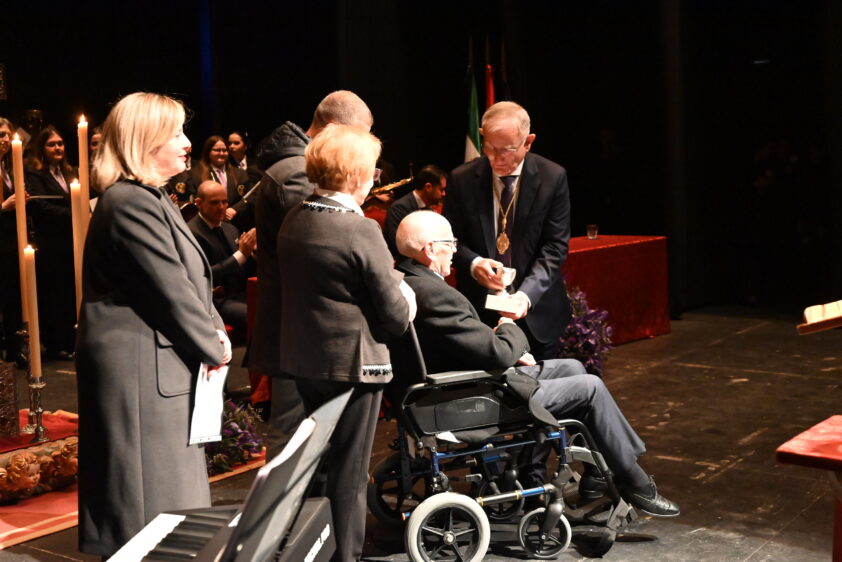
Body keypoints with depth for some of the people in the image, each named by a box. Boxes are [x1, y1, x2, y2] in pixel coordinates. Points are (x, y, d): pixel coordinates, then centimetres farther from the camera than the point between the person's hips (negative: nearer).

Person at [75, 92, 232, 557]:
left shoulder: (151, 199, 16)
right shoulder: (131, 204, -19)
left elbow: (189, 279, 16)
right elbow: (172, 291, -20)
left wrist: (215, 331, 2)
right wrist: (212, 349, -8)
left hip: (161, 365, 11)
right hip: (141, 372, -11)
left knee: (172, 496, 18)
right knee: (149, 501, -2)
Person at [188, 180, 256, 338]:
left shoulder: (230, 229, 16)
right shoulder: (192, 233, -8)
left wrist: (251, 250, -2)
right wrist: (241, 254, -20)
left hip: (241, 294, 8)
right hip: (216, 301, -7)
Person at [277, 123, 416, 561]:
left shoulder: (292, 222, 2)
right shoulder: (361, 231, -20)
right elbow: (395, 318, -16)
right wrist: (403, 298, 6)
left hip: (302, 360, 7)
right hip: (351, 365, -7)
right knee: (349, 474, 5)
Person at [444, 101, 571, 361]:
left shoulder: (553, 177, -6)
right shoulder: (462, 179, -3)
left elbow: (555, 246, -8)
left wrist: (527, 294, -21)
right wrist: (473, 264, -20)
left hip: (537, 310, 0)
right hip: (479, 309, 0)